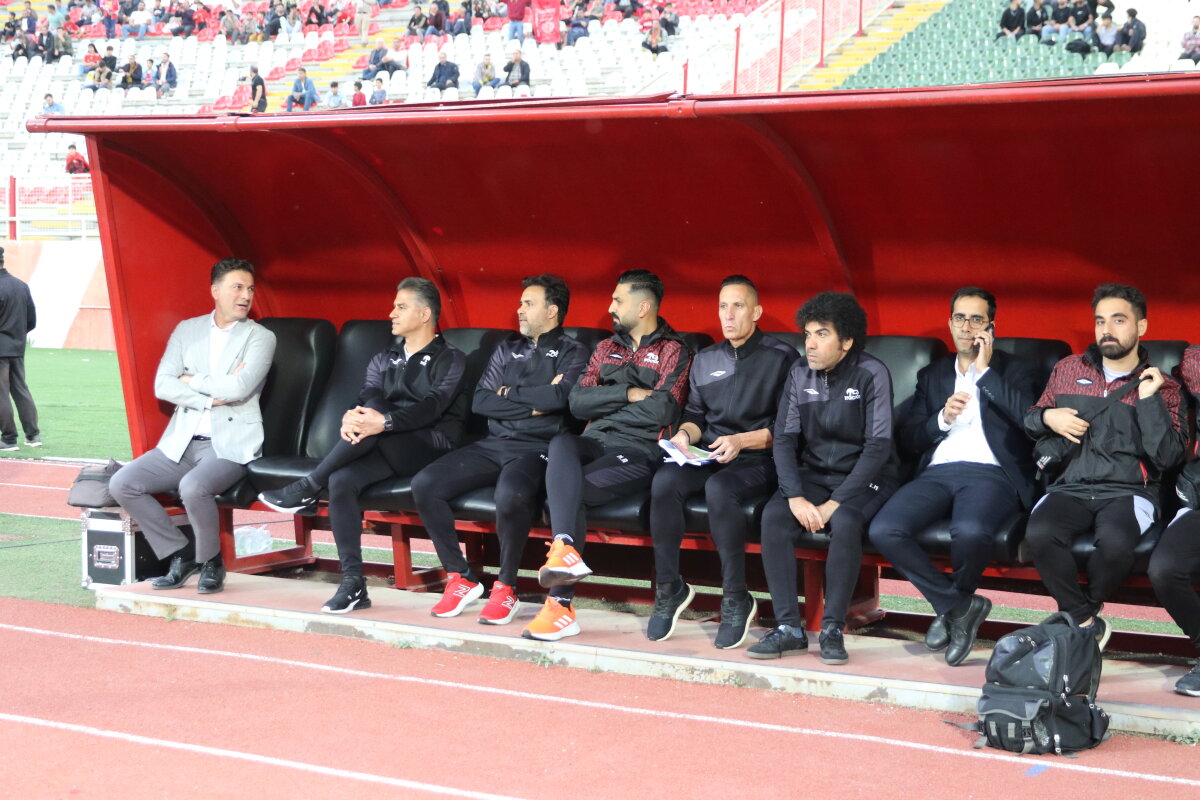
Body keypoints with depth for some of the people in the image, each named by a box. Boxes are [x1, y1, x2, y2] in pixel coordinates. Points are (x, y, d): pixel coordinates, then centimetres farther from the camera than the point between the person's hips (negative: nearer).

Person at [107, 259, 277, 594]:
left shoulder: (261, 338, 0)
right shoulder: (187, 330, 11)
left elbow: (239, 387, -18)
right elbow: (162, 386, 0)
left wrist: (191, 381, -4)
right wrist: (211, 398, -12)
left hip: (229, 444, -5)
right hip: (181, 442, 5)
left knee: (194, 487, -34)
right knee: (122, 484, -10)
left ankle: (211, 563, -6)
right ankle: (181, 555, 4)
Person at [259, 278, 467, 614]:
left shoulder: (450, 360, 4)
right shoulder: (384, 360, 23)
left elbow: (432, 406, -14)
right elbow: (367, 398, 3)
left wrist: (384, 421, -32)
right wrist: (352, 416, -24)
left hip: (430, 448, -5)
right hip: (387, 451, 5)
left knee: (374, 413, -33)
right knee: (341, 480, -26)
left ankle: (307, 489, -20)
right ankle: (353, 583, -26)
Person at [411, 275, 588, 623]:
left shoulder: (571, 352, 6)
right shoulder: (507, 349, 21)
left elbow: (559, 396, -15)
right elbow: (480, 402, 9)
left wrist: (510, 393, -2)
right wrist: (532, 406, -3)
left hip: (535, 449, -6)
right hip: (493, 445, 6)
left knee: (510, 494, -39)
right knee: (424, 484, -15)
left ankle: (506, 587, -16)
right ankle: (461, 578, -4)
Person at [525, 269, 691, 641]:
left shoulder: (673, 351, 5)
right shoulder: (606, 349, 23)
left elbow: (662, 410, -12)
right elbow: (578, 403, 9)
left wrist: (604, 401, 1)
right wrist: (629, 394, -4)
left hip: (638, 452, -4)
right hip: (595, 443, 5)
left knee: (570, 491, -29)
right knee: (561, 444, -32)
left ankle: (561, 604, -29)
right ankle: (564, 549, -48)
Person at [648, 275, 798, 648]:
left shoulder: (781, 357, 3)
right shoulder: (705, 360, 20)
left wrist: (740, 441, -15)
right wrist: (685, 434, -1)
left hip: (758, 460, -5)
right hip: (708, 457, 5)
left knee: (718, 488, -38)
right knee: (664, 481, -29)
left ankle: (736, 599, -26)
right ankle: (669, 588, -17)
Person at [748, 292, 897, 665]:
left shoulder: (871, 374, -11)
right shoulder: (800, 373, 3)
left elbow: (878, 446, -16)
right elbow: (784, 438, -1)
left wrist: (835, 502, -22)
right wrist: (795, 497, -18)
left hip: (864, 479, -4)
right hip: (813, 473, 4)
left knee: (845, 522, -35)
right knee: (773, 516, -25)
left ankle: (832, 629, -23)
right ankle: (789, 627, -22)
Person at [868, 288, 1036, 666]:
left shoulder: (1014, 370, 16)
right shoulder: (932, 376, 26)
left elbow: (1030, 418, -6)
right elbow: (906, 440, 18)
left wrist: (985, 371, -2)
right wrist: (941, 419, -1)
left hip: (990, 473, -4)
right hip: (937, 473, 4)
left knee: (969, 531, -39)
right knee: (883, 530, -26)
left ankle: (953, 603, -4)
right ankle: (959, 606, -8)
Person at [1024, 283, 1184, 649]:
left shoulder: (1161, 387, 8)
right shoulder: (1068, 369, 14)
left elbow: (1167, 458, -4)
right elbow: (1029, 423, 22)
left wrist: (1148, 400, -10)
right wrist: (1047, 417, 0)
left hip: (1127, 491, -2)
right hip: (1070, 488, 2)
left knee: (1115, 542, -37)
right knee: (1039, 533, -33)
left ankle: (1075, 616, -8)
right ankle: (1087, 622, -13)